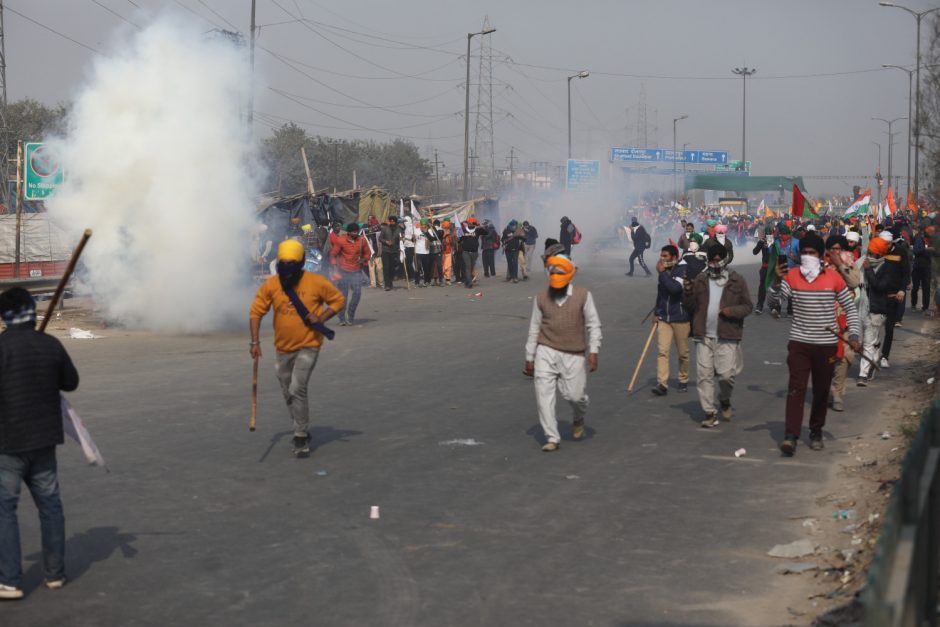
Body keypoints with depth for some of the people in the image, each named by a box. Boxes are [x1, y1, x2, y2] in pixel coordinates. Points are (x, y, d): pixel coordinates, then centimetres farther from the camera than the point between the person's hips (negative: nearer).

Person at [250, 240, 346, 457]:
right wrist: (255, 342, -12)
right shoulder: (270, 285, -6)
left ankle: (301, 438, -9)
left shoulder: (316, 283, -12)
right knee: (289, 394, 16)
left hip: (308, 346, -4)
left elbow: (339, 300, -1)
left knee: (297, 389, -18)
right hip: (283, 348, 4)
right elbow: (256, 312, -3)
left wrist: (321, 318, -16)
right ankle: (302, 431, 36)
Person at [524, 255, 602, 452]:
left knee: (574, 395, -2)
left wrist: (593, 351, -10)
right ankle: (552, 438, 1)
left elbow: (593, 325, -1)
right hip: (546, 352, 1)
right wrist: (529, 357, 8)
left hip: (574, 355, -1)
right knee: (543, 393, -8)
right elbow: (534, 328, 8)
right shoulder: (541, 298, 2)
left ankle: (579, 419, 35)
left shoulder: (583, 295, -3)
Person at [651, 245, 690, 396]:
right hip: (663, 318, 5)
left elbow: (675, 287, -30)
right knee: (662, 351, -8)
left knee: (683, 352, 8)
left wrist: (662, 273, -22)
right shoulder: (665, 271, 9)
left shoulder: (682, 270, -12)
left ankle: (683, 380, 27)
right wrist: (657, 312, 25)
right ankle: (662, 384, -12)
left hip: (680, 318, -5)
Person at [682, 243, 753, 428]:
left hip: (727, 337, -3)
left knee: (726, 374, -7)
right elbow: (690, 306, 10)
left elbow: (748, 306, 3)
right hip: (704, 336, 3)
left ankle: (725, 401, 24)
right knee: (704, 375, 0)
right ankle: (710, 413, 8)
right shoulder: (701, 280, 10)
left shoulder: (737, 281, 2)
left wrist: (732, 311, -16)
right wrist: (688, 293, -9)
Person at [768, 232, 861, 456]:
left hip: (827, 344, 1)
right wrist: (777, 281, -24)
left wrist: (854, 335, -1)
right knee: (796, 389, -11)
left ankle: (816, 432, 28)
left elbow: (850, 307, 6)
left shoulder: (833, 277, -2)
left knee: (821, 391, 11)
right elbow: (774, 301, -7)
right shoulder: (792, 275, -1)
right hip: (799, 343, -1)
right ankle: (791, 436, -15)